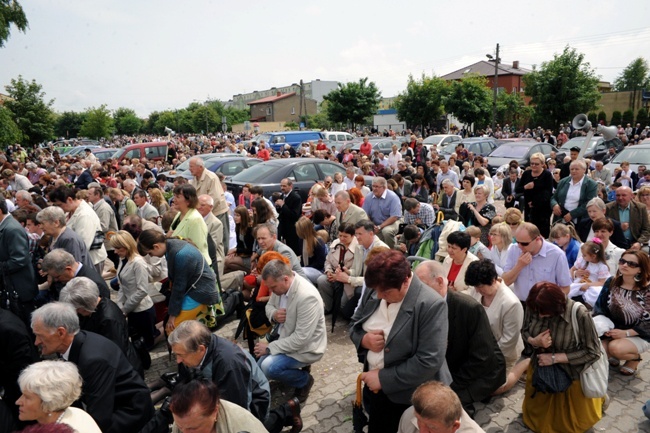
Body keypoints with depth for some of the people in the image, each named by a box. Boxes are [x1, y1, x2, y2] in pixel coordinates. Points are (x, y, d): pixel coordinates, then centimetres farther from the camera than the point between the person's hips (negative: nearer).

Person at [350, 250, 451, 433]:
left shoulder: (431, 305, -25)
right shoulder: (373, 291, -5)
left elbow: (429, 361, -27)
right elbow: (354, 323, 9)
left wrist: (384, 378, -23)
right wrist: (363, 339, -14)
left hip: (409, 397, -5)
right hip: (373, 386, 6)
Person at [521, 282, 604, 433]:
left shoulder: (579, 314, -31)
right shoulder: (533, 307, -21)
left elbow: (592, 352, -22)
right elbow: (524, 331, -3)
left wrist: (555, 358, -25)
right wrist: (534, 341, -27)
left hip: (571, 376, -3)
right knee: (536, 418, 23)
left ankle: (595, 397, 43)